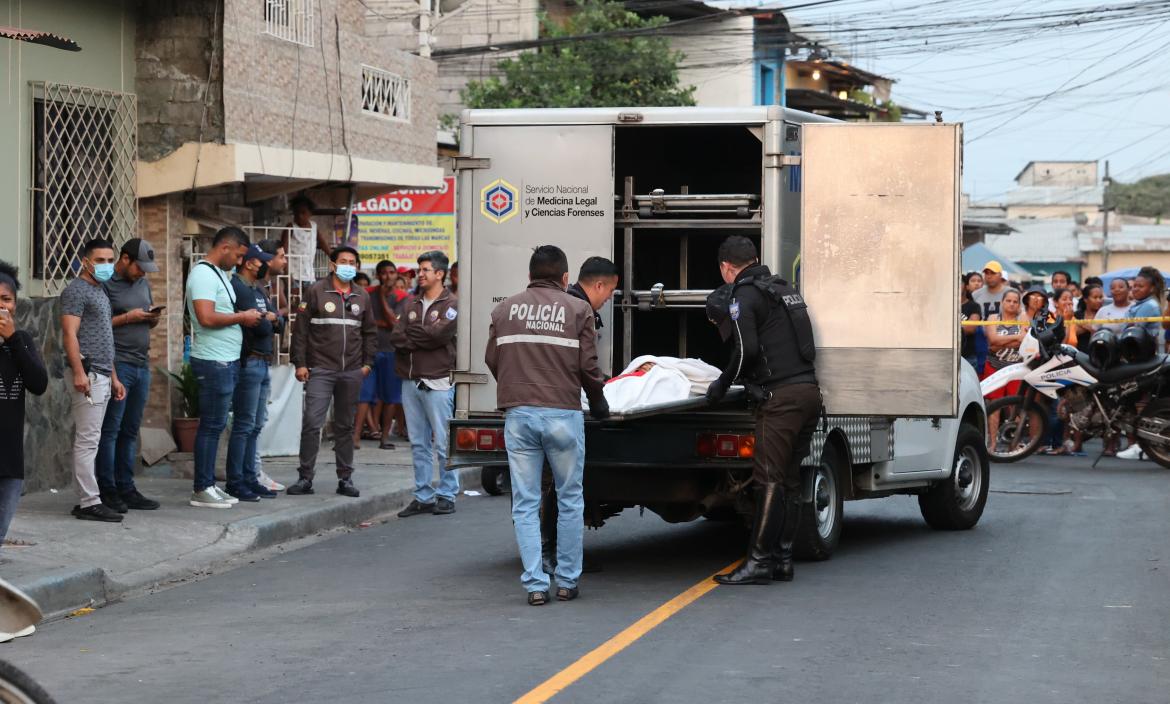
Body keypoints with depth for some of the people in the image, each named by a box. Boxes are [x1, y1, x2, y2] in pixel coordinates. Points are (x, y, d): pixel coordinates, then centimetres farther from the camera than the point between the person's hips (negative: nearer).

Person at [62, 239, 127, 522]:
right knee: (87, 440, -10)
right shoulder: (76, 290, -7)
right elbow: (70, 334, -16)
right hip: (88, 375, -9)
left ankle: (87, 499, 10)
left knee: (90, 440, 9)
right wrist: (79, 373, -24)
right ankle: (90, 502, -11)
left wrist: (114, 377, 23)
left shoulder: (100, 292, 21)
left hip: (102, 375, 9)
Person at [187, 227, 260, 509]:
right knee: (211, 425, -6)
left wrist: (247, 317, 10)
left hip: (227, 361, 10)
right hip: (214, 361, -10)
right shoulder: (203, 274, -14)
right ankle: (202, 490, -2)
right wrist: (241, 317, -14)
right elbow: (206, 318, -25)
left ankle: (209, 485, 17)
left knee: (215, 425, 12)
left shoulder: (219, 273, 17)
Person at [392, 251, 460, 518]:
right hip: (410, 381, 6)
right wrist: (423, 340, -11)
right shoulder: (411, 303, 14)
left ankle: (447, 495, 6)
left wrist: (410, 335, -4)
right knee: (418, 444, 9)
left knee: (443, 444, -2)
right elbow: (396, 337, 3)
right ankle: (423, 497, 15)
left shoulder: (451, 303, -3)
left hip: (437, 382, -6)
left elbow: (439, 334, -17)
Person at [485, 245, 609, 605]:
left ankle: (535, 584, 0)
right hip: (563, 413, -2)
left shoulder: (504, 310, 10)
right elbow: (588, 366, -1)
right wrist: (599, 403, 16)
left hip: (518, 414, 2)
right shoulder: (577, 309, 2)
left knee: (525, 503, 5)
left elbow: (492, 360, 12)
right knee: (570, 500, 10)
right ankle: (567, 581, 13)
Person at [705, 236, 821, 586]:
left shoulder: (742, 296, -4)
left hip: (781, 396, -9)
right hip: (809, 390, 9)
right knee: (790, 481, 11)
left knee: (769, 479, -8)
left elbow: (747, 350, -14)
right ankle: (782, 559, 13)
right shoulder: (784, 289, 22)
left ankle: (759, 561, -9)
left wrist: (722, 384, -1)